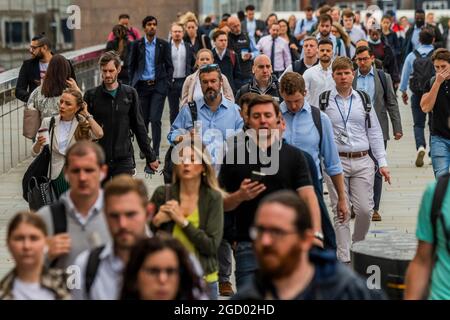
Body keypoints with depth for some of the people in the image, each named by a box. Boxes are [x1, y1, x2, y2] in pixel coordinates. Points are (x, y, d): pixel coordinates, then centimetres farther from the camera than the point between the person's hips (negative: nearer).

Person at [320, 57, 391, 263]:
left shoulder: (364, 100, 10)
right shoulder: (324, 101, 3)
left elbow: (375, 133, 12)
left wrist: (382, 163, 7)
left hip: (362, 162, 2)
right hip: (335, 162, -2)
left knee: (365, 210, -4)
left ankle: (358, 246, 21)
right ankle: (344, 258, 4)